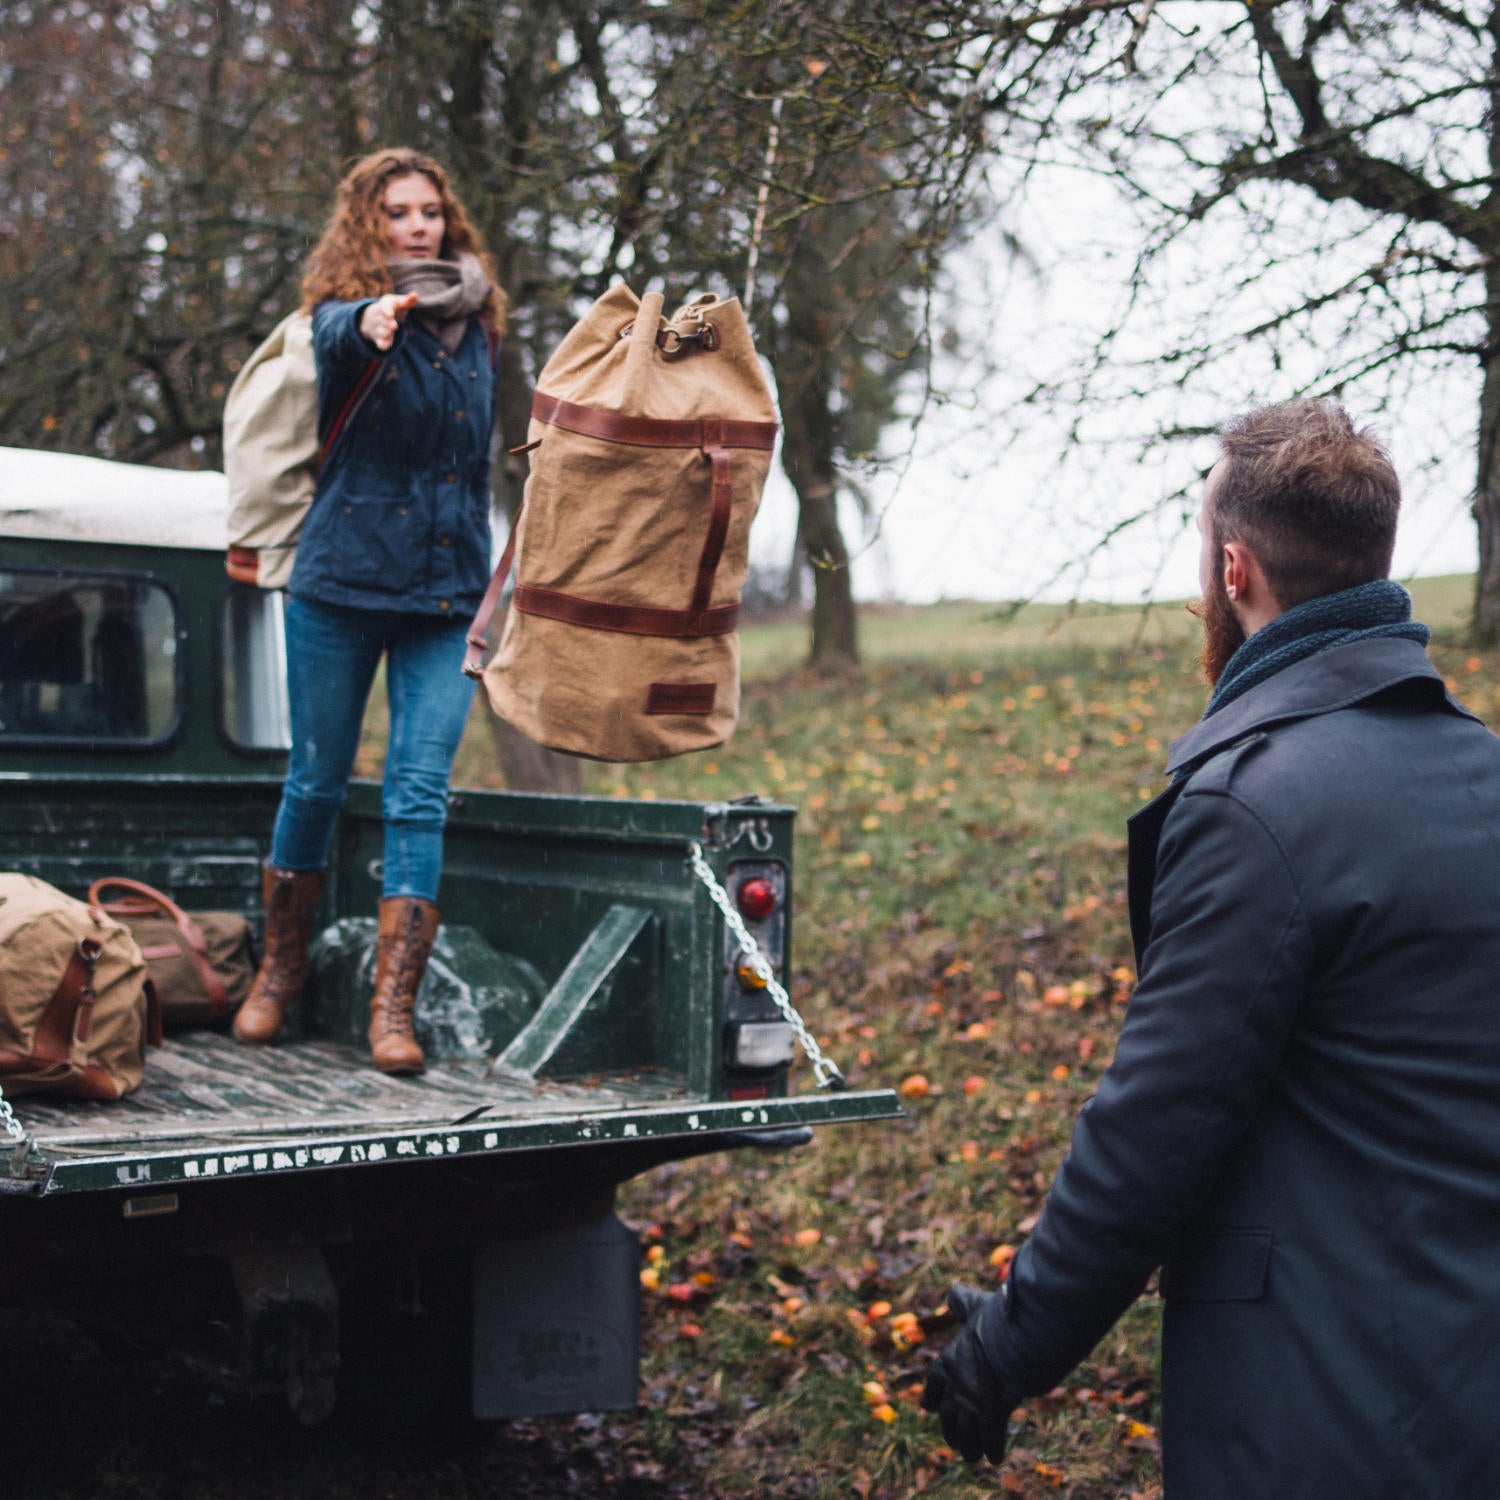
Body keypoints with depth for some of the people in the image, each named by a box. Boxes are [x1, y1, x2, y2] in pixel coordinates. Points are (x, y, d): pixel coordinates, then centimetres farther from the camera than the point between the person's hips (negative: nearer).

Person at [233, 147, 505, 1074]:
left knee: (420, 793, -7)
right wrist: (371, 319, -51)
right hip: (343, 585, -2)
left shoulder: (477, 326, 11)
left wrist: (484, 579, 17)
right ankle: (279, 976, 26)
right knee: (317, 783, 6)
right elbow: (336, 337, -28)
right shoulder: (346, 313, -2)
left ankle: (394, 1010, -6)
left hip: (449, 591, 3)